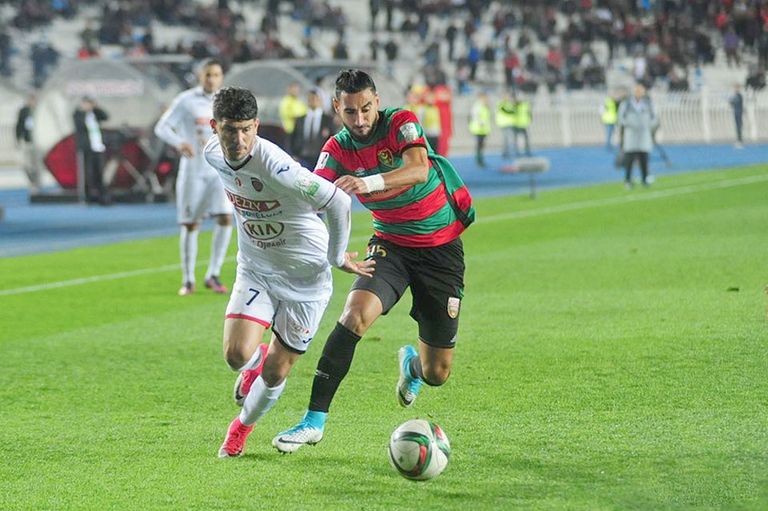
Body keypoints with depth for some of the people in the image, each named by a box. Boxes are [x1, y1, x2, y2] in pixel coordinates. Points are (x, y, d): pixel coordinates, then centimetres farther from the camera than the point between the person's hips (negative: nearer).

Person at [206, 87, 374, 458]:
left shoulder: (274, 167, -32)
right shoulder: (213, 155, -10)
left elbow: (339, 202, -28)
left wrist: (337, 257, -14)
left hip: (305, 274, -4)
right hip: (254, 270, 4)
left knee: (275, 372, 4)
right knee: (236, 354, -16)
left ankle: (242, 426, 34)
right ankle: (256, 362, 23)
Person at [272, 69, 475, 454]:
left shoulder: (401, 122, -15)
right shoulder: (338, 149, -5)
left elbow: (419, 170, -33)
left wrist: (369, 182, -51)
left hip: (441, 248, -2)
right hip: (390, 245, 2)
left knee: (437, 374, 1)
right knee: (356, 313, -30)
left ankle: (412, 364, 42)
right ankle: (315, 419, -24)